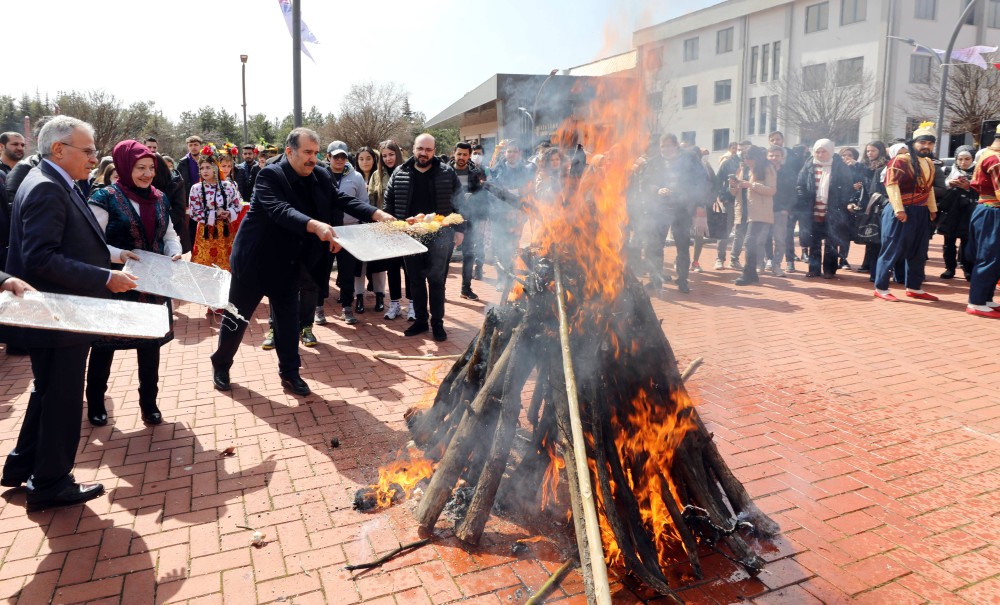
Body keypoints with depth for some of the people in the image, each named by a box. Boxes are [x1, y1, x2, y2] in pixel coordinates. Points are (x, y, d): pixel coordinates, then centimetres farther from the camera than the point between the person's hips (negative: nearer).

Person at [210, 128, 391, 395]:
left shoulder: (321, 177, 0)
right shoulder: (270, 175, -20)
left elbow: (342, 200, -6)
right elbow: (280, 210, -34)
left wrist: (377, 214, -21)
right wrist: (314, 225, -50)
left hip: (287, 263, 5)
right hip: (254, 260, -5)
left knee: (288, 317, 11)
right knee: (237, 316, 9)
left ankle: (289, 373, 23)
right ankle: (221, 365, 30)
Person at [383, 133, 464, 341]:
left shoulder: (447, 173, 3)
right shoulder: (400, 174, 7)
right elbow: (389, 203, 12)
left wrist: (459, 229, 1)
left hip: (439, 236, -2)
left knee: (436, 280, 0)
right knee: (415, 280, 9)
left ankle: (437, 323, 11)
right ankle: (420, 320, 21)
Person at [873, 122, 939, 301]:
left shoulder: (929, 164, 15)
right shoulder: (900, 160, -11)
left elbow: (929, 188, 25)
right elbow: (891, 184, -19)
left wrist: (932, 209, 22)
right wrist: (899, 209, -24)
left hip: (921, 213, 8)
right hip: (901, 212, -8)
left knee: (918, 252, 12)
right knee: (892, 250, -4)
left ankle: (914, 288, 23)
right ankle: (881, 288, 3)